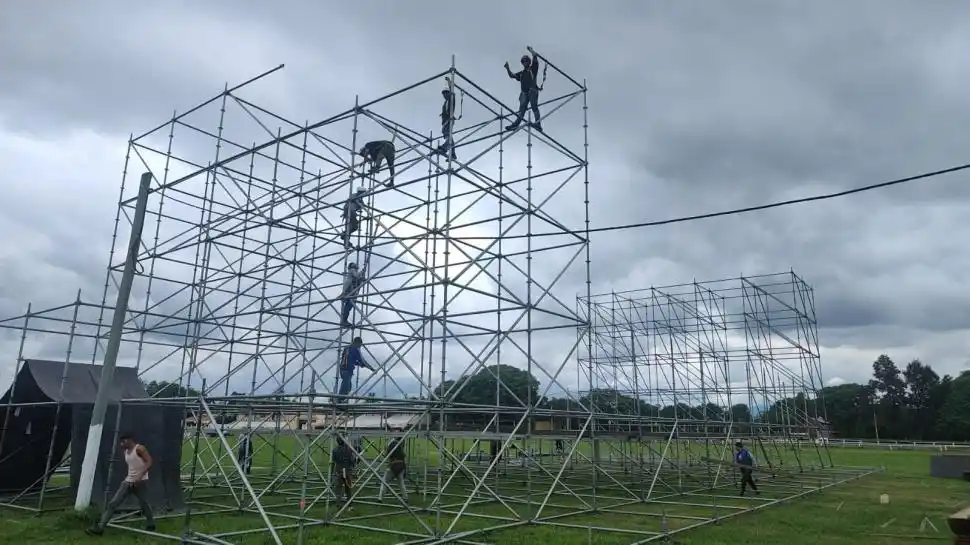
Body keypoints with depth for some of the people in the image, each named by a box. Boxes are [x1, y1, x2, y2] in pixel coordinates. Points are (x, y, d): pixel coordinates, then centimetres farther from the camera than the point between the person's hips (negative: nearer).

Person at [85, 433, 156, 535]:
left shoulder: (139, 449, -12)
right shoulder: (126, 452, 13)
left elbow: (149, 462, -22)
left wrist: (140, 475, -31)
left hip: (140, 481, -7)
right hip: (128, 481, 7)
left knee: (144, 504, 3)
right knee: (113, 503, -3)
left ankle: (150, 525, 22)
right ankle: (100, 527, -4)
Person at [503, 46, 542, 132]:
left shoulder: (533, 69, 14)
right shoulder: (521, 73, 28)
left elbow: (535, 59, 0)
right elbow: (512, 75, 24)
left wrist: (531, 51, -6)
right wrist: (508, 68, 13)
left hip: (532, 91, -5)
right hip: (524, 92, 5)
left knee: (534, 107, -17)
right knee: (522, 109, -5)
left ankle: (538, 123, -28)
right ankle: (516, 124, -18)